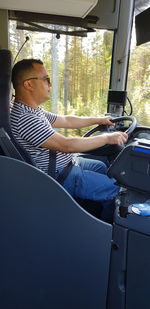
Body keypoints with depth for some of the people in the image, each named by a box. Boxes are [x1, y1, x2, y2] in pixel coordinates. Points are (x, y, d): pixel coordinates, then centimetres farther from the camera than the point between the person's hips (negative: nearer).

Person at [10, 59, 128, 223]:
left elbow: (66, 121, 15)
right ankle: (110, 223, 23)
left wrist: (99, 119, 18)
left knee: (101, 166, 27)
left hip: (66, 164, 11)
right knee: (114, 189, -5)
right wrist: (107, 138, -23)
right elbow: (66, 145, -31)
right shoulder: (23, 118, -29)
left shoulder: (35, 111, 5)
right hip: (59, 176, -11)